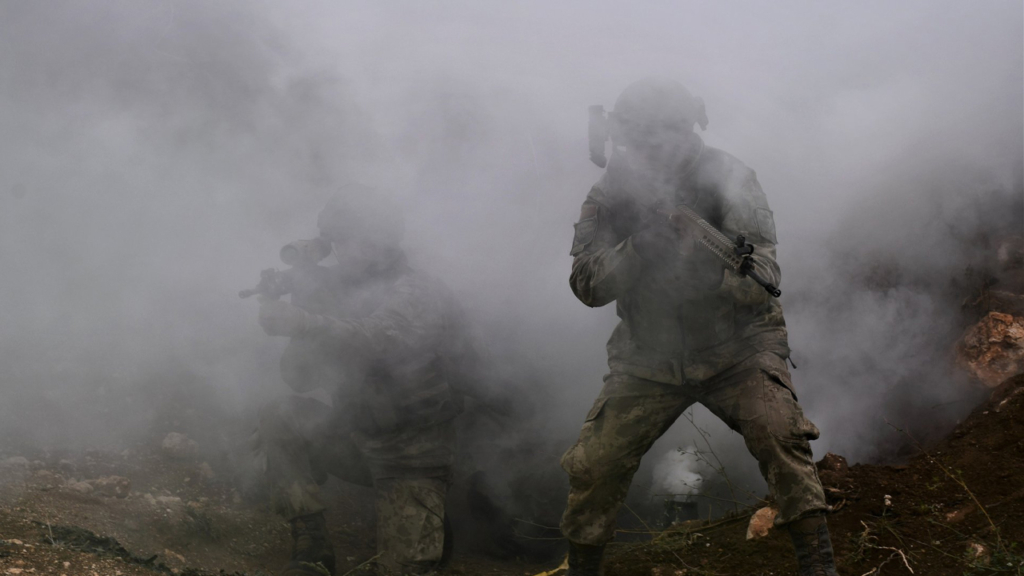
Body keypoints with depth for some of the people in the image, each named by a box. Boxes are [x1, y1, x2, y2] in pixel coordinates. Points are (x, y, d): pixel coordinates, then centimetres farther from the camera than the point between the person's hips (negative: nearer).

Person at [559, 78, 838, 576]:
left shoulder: (728, 179, -12)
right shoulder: (608, 196, -5)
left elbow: (763, 277, -20)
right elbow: (587, 285, -12)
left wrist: (714, 269, -42)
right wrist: (638, 247, -29)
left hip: (735, 348, -2)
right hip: (648, 361, 2)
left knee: (778, 432, -26)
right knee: (594, 467, -5)